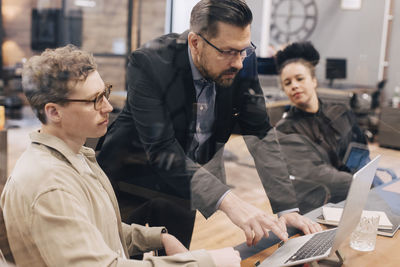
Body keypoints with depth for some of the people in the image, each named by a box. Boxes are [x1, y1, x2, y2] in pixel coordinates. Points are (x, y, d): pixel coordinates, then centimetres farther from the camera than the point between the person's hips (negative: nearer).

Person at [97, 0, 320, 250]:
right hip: (137, 175, -3)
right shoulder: (150, 62, -27)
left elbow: (260, 135, -13)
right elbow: (162, 151, -33)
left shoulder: (244, 62, -15)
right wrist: (228, 201, -44)